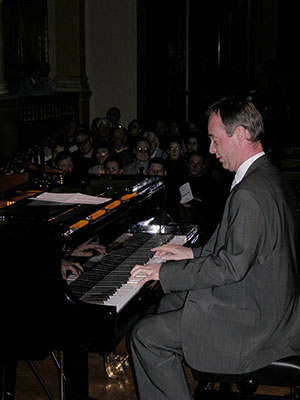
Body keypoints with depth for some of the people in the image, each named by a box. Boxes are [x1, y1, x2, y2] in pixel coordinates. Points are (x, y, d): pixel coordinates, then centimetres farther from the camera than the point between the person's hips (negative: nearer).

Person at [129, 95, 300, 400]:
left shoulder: (250, 194, -26)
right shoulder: (268, 177, 7)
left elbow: (232, 267, -26)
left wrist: (166, 272, -16)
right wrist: (192, 253, 13)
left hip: (252, 321, -11)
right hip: (268, 303, 11)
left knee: (145, 336, -8)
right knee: (169, 303, 23)